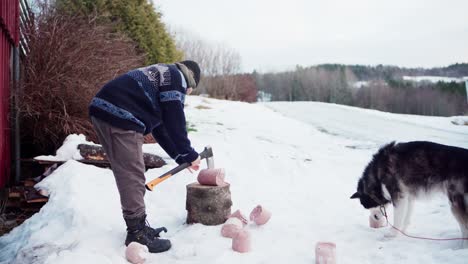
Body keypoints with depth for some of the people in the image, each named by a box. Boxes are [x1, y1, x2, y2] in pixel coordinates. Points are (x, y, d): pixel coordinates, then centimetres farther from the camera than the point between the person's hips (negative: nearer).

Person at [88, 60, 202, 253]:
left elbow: (160, 128, 32)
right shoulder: (175, 76, 6)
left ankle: (139, 227, 28)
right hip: (119, 116, -10)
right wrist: (189, 154, 6)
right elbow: (174, 120, -4)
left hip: (103, 111, 10)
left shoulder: (159, 77, 33)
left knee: (127, 175, 17)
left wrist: (181, 157, 31)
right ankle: (137, 234, 8)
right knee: (133, 177, -2)